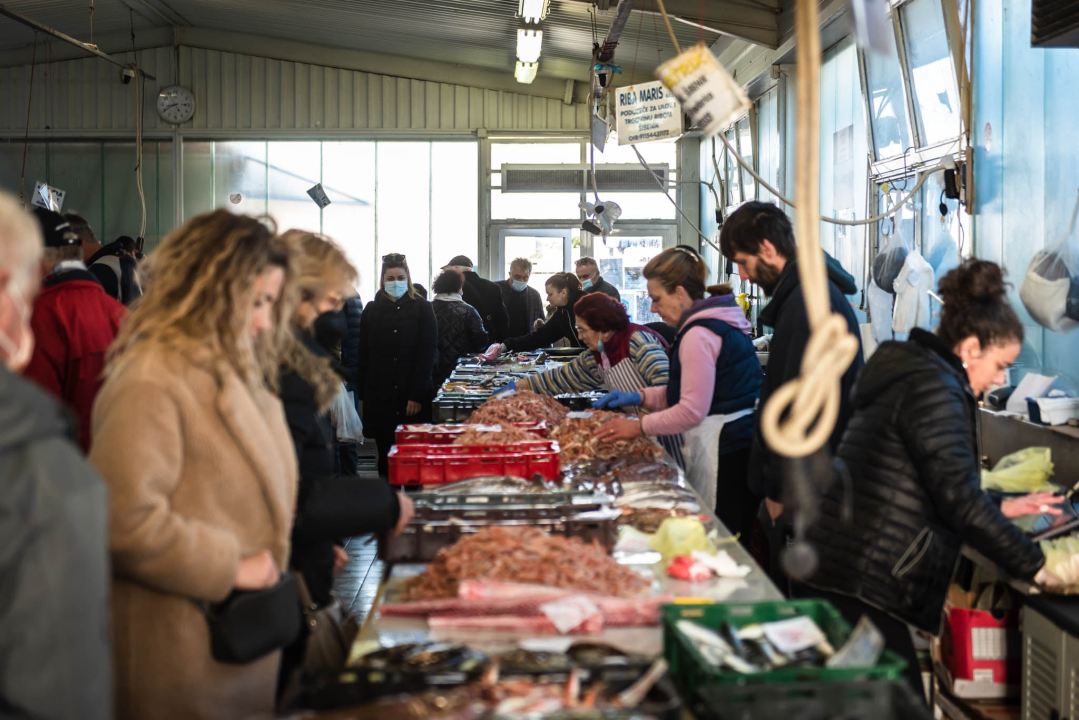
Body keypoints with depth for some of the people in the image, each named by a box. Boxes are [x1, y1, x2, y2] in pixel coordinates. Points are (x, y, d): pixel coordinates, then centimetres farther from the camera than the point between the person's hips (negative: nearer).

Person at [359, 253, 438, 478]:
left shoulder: (421, 308, 2)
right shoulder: (372, 310, 10)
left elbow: (427, 353, -3)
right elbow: (364, 355, 10)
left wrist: (417, 395, -10)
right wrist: (364, 390, 1)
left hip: (412, 396, -2)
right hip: (379, 397, 2)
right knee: (385, 457, 3)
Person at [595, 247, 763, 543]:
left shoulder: (698, 335, -16)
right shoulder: (718, 323, 16)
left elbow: (692, 411, -17)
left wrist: (638, 427, -7)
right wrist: (640, 397, 15)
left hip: (724, 451, -10)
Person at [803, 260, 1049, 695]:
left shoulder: (911, 373, 20)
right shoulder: (934, 388, -13)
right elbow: (957, 498, -19)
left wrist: (1002, 509, 28)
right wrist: (1034, 567, -12)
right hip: (856, 583, -11)